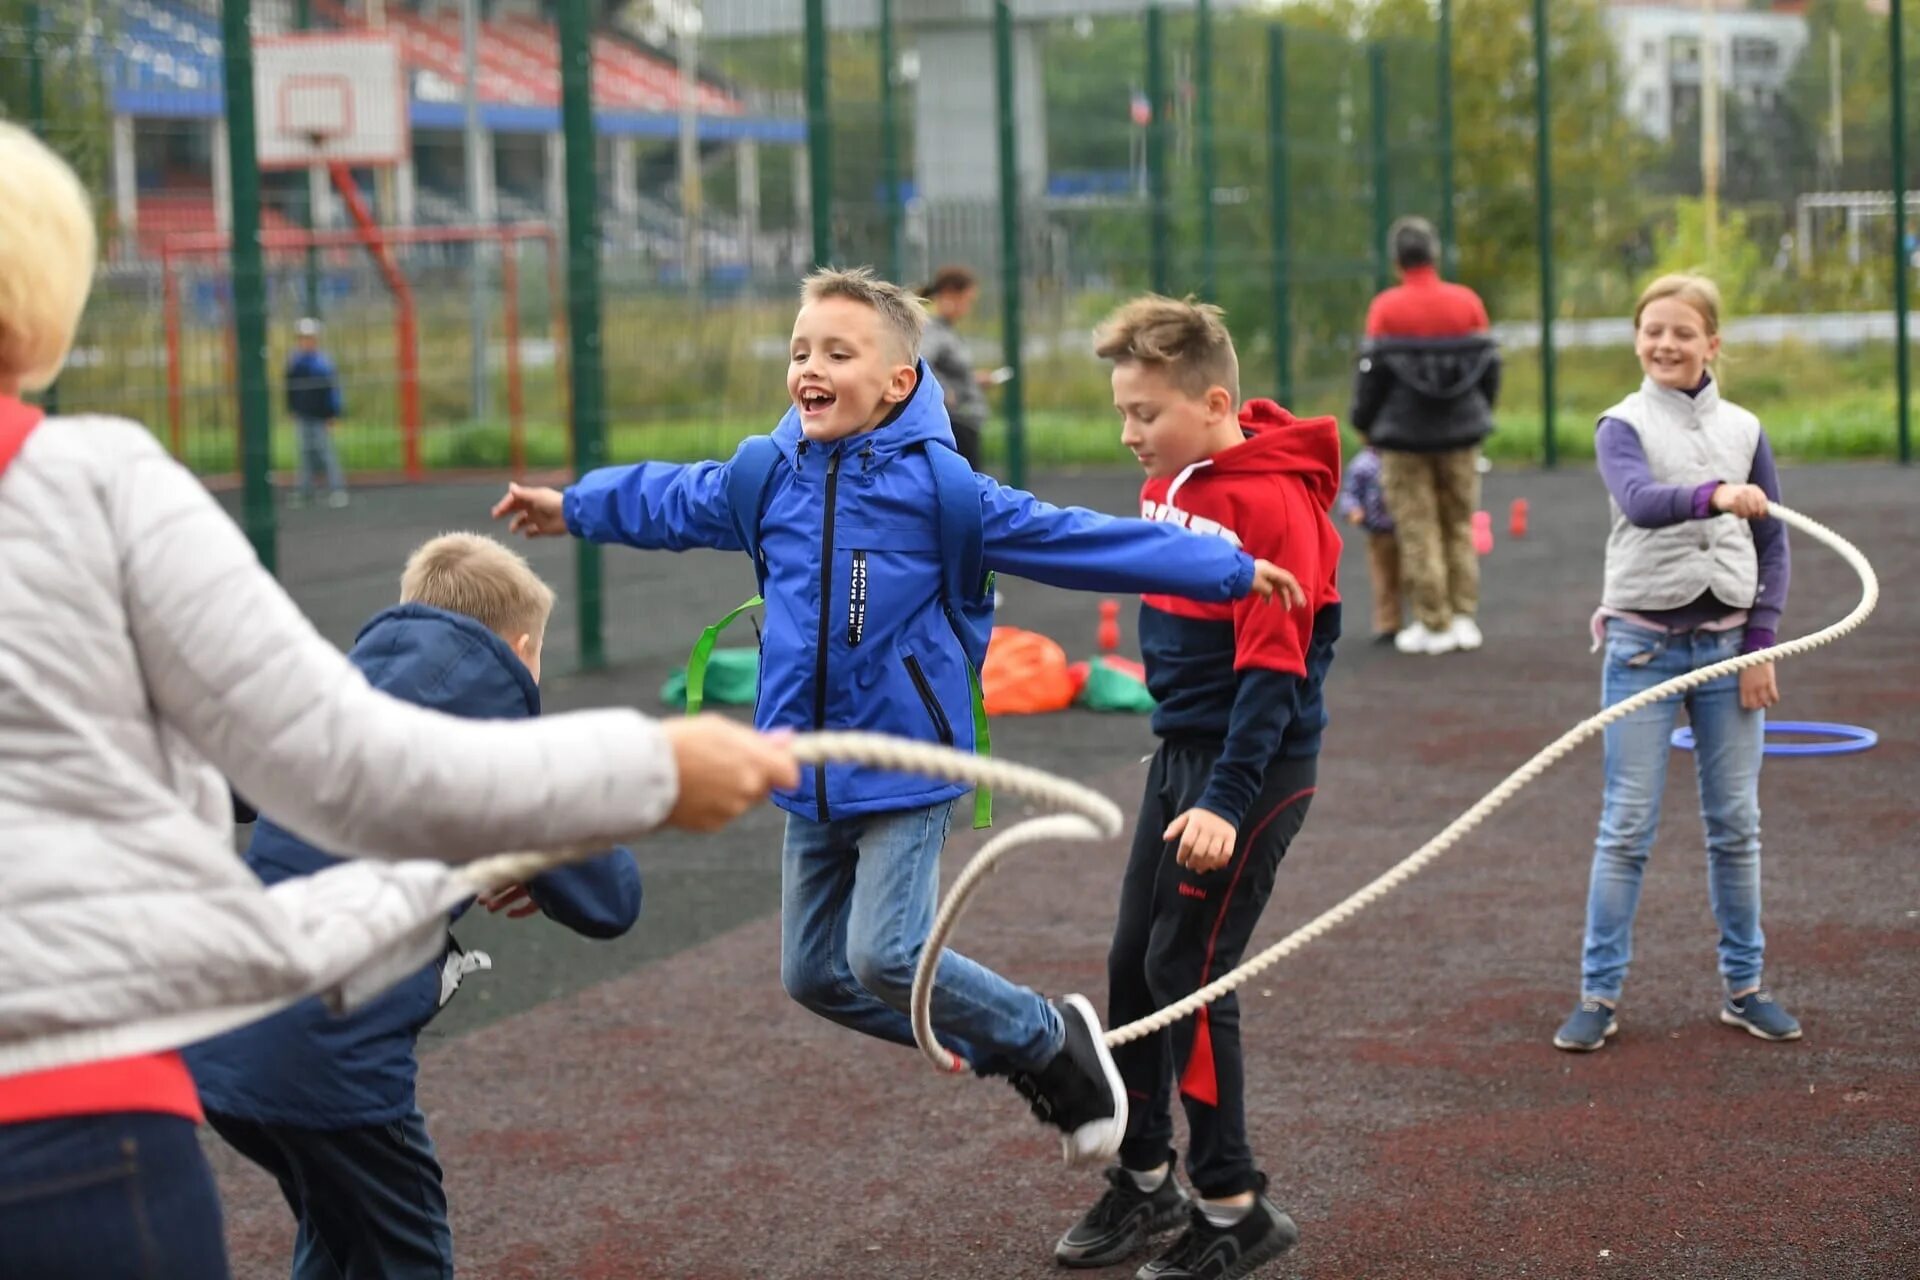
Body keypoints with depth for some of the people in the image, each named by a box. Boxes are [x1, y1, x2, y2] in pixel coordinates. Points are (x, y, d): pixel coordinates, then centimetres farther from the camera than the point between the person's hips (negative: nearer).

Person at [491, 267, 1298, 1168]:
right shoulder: (766, 478, 3)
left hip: (905, 766, -6)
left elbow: (1068, 539, -8)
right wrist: (574, 508, 40)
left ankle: (1052, 1042, 8)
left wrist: (1230, 570, -10)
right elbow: (672, 502, 23)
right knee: (813, 975, 9)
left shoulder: (935, 485, -10)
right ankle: (999, 1046, 28)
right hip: (809, 775, 6)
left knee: (886, 957, -17)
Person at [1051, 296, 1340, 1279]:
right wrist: (1185, 774, 18)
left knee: (1186, 972, -7)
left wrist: (1225, 801, -27)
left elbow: (1274, 668, -22)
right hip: (1178, 751, 9)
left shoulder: (1274, 501, -19)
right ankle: (1145, 1181, 26)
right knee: (1132, 961, 12)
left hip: (1254, 764, -9)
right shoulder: (1165, 485, 7)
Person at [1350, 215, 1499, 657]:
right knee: (1460, 525, 14)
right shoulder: (1467, 302, 0)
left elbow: (1373, 369, -8)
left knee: (1418, 529, 3)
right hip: (1460, 432, 3)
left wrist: (1364, 422, 6)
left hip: (1405, 434, -3)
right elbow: (1489, 363, 6)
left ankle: (1434, 624, 4)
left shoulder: (1386, 308, -10)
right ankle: (1463, 617, 13)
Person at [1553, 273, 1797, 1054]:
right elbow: (1638, 500, -25)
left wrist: (1761, 644, 1)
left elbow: (1773, 543, 9)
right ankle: (1599, 994, 5)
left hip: (1726, 644, 3)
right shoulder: (1624, 426, -3)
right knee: (1626, 827, -1)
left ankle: (1743, 986, 18)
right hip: (1644, 644, -3)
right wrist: (1711, 496, -44)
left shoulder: (1742, 430, 6)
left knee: (1736, 823, 8)